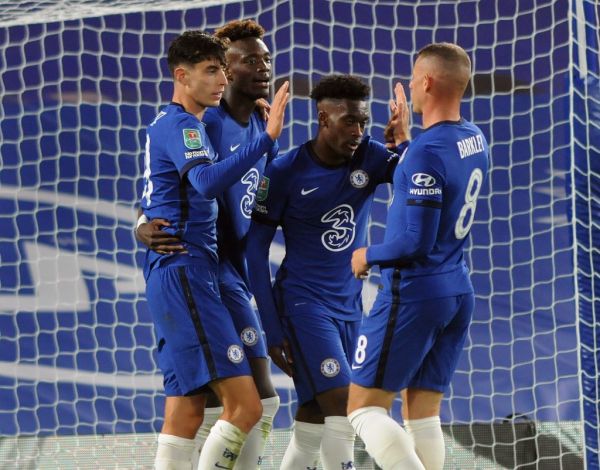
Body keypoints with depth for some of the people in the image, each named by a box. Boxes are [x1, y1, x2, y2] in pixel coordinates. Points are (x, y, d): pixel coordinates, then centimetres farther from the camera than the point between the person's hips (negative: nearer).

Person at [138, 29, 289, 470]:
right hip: (183, 272, -11)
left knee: (186, 412, 9)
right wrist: (266, 138, -33)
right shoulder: (179, 125, -11)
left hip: (177, 278, 11)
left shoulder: (169, 124, 19)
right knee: (245, 404, -16)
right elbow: (207, 181, -30)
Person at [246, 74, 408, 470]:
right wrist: (273, 329, -10)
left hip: (350, 308, 5)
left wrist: (404, 141, -41)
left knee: (314, 417, 9)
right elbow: (256, 249, -8)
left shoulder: (368, 158, -2)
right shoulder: (285, 172, -12)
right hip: (303, 303, -5)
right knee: (342, 406, -16)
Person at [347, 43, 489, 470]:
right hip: (458, 291, 9)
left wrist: (369, 256, -5)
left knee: (364, 408, -4)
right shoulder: (476, 141, 6)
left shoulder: (427, 152, -21)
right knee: (422, 413, 11)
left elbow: (416, 243, -22)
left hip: (415, 292, -9)